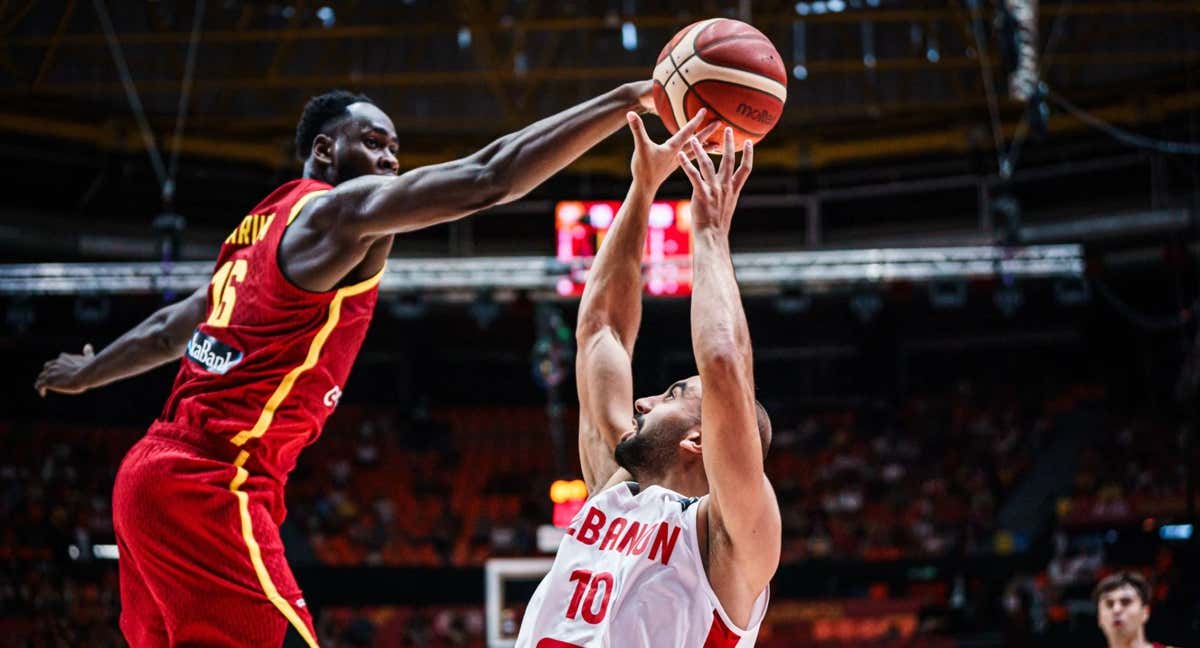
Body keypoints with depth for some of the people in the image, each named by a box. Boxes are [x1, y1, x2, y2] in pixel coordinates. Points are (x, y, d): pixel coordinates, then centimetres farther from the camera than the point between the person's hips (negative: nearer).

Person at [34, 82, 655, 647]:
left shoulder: (261, 228, 21)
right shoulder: (339, 210, -7)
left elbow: (168, 330, 35)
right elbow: (489, 178, -18)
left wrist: (85, 374, 53)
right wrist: (626, 101, -18)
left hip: (153, 473, 10)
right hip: (211, 485, -10)